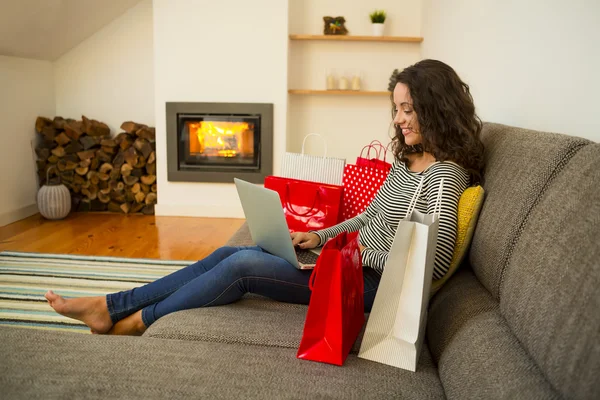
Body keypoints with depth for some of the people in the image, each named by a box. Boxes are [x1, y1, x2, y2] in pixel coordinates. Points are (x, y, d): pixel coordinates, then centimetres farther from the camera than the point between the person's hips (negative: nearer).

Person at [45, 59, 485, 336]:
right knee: (229, 254, -2)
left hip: (370, 282, -8)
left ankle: (137, 322, 1)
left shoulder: (445, 174, -16)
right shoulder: (408, 159, 12)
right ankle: (109, 305, 3)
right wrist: (322, 236, 7)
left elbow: (436, 261, -23)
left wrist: (360, 253, -19)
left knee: (242, 264, -19)